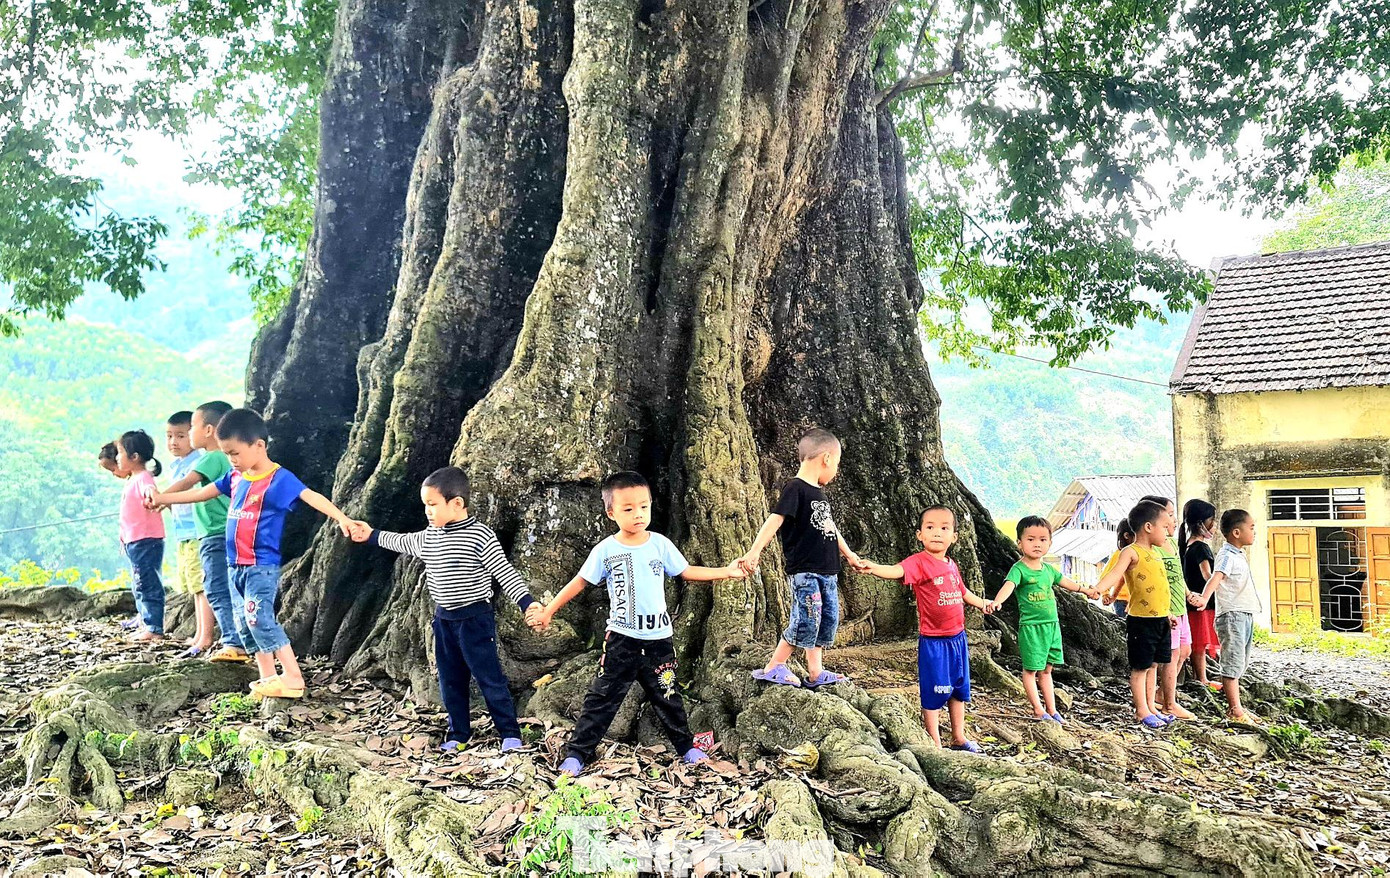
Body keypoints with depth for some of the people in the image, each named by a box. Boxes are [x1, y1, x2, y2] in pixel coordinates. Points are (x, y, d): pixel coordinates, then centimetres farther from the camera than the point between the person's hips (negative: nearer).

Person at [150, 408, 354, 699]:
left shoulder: (279, 478, -14)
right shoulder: (237, 477, 9)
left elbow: (312, 497, -24)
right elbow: (203, 492, 21)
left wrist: (341, 518, -38)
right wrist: (162, 498, 26)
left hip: (262, 566, -8)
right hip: (236, 565, 8)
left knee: (259, 619, -16)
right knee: (245, 624, 9)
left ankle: (293, 677, -12)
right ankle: (269, 679, 16)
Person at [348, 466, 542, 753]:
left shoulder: (480, 536, -18)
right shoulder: (429, 537, 4)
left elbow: (505, 573, -20)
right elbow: (402, 542, 26)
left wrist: (527, 603, -29)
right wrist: (371, 535, 33)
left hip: (475, 618, -7)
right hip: (444, 619, 7)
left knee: (489, 678, -2)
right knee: (450, 680, 14)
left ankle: (509, 733, 8)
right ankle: (458, 733, 27)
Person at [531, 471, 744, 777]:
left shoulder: (660, 544, -3)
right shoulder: (605, 550, -8)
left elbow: (687, 572, 7)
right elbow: (579, 582, -1)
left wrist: (727, 571, 2)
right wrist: (548, 612, 1)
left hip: (658, 638, 2)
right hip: (621, 639, -2)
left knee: (667, 696, 14)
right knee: (602, 698, 1)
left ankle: (687, 747, 30)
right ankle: (576, 754, 9)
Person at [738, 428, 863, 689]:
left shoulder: (819, 493, 16)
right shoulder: (795, 489, -12)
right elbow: (775, 520, -23)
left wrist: (849, 555, 40)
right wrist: (755, 551, -34)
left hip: (827, 572, 9)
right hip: (803, 571, -9)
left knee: (828, 619, 10)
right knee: (806, 620, -12)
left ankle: (816, 672, 19)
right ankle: (773, 668, 0)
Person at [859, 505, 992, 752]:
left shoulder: (952, 566, 6)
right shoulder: (919, 562, -17)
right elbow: (897, 570, -37)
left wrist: (982, 603, 35)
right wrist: (874, 567, -56)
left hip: (957, 637, 7)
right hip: (932, 640, -7)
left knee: (959, 689, 19)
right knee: (934, 693, 0)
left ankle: (958, 737, 36)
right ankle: (935, 744, 14)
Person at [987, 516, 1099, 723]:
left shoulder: (1048, 569, 8)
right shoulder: (1019, 569, -14)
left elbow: (1065, 582, 25)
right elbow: (1008, 586, -32)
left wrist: (1087, 590, 36)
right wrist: (996, 601, -50)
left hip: (1052, 624, 7)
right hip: (1031, 626, -7)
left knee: (1046, 669, 15)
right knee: (1030, 669, 2)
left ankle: (1051, 709, 22)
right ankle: (1038, 710, 12)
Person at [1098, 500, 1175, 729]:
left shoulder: (1155, 553, 14)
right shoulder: (1131, 552, -12)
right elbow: (1116, 573, -29)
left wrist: (1166, 615, 26)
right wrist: (1099, 590, -47)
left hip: (1161, 620, 8)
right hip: (1141, 621, -8)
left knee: (1152, 665, 16)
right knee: (1140, 667, 2)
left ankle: (1151, 707, 26)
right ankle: (1141, 710, 10)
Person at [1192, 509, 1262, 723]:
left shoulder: (1238, 555, 16)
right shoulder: (1227, 556, -14)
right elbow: (1215, 578, -32)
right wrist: (1204, 598, -49)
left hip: (1245, 615, 10)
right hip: (1232, 615, -10)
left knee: (1241, 663, 13)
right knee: (1233, 662, -8)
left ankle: (1234, 705, 20)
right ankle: (1234, 709, -6)